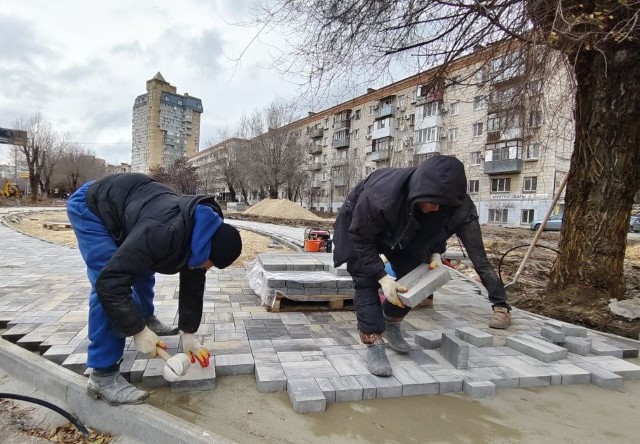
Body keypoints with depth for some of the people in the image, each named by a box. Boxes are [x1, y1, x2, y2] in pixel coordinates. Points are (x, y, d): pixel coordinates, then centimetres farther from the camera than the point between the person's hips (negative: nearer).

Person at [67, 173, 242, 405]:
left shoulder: (197, 235, -13)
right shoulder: (162, 233, -41)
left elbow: (193, 284, -2)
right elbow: (109, 282, -39)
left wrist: (188, 333, -1)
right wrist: (138, 331, -31)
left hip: (123, 201, 8)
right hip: (90, 206, -8)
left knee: (144, 269, 19)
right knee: (107, 285, -19)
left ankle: (147, 319, 45)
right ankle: (102, 375, -11)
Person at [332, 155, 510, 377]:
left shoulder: (445, 200, -27)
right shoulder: (380, 195, -44)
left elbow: (434, 227, -4)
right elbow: (361, 237, -30)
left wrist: (434, 253, -19)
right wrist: (382, 277, -33)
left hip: (401, 232, 5)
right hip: (360, 227, -5)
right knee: (366, 282, -16)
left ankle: (391, 325, 20)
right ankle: (373, 345, -7)